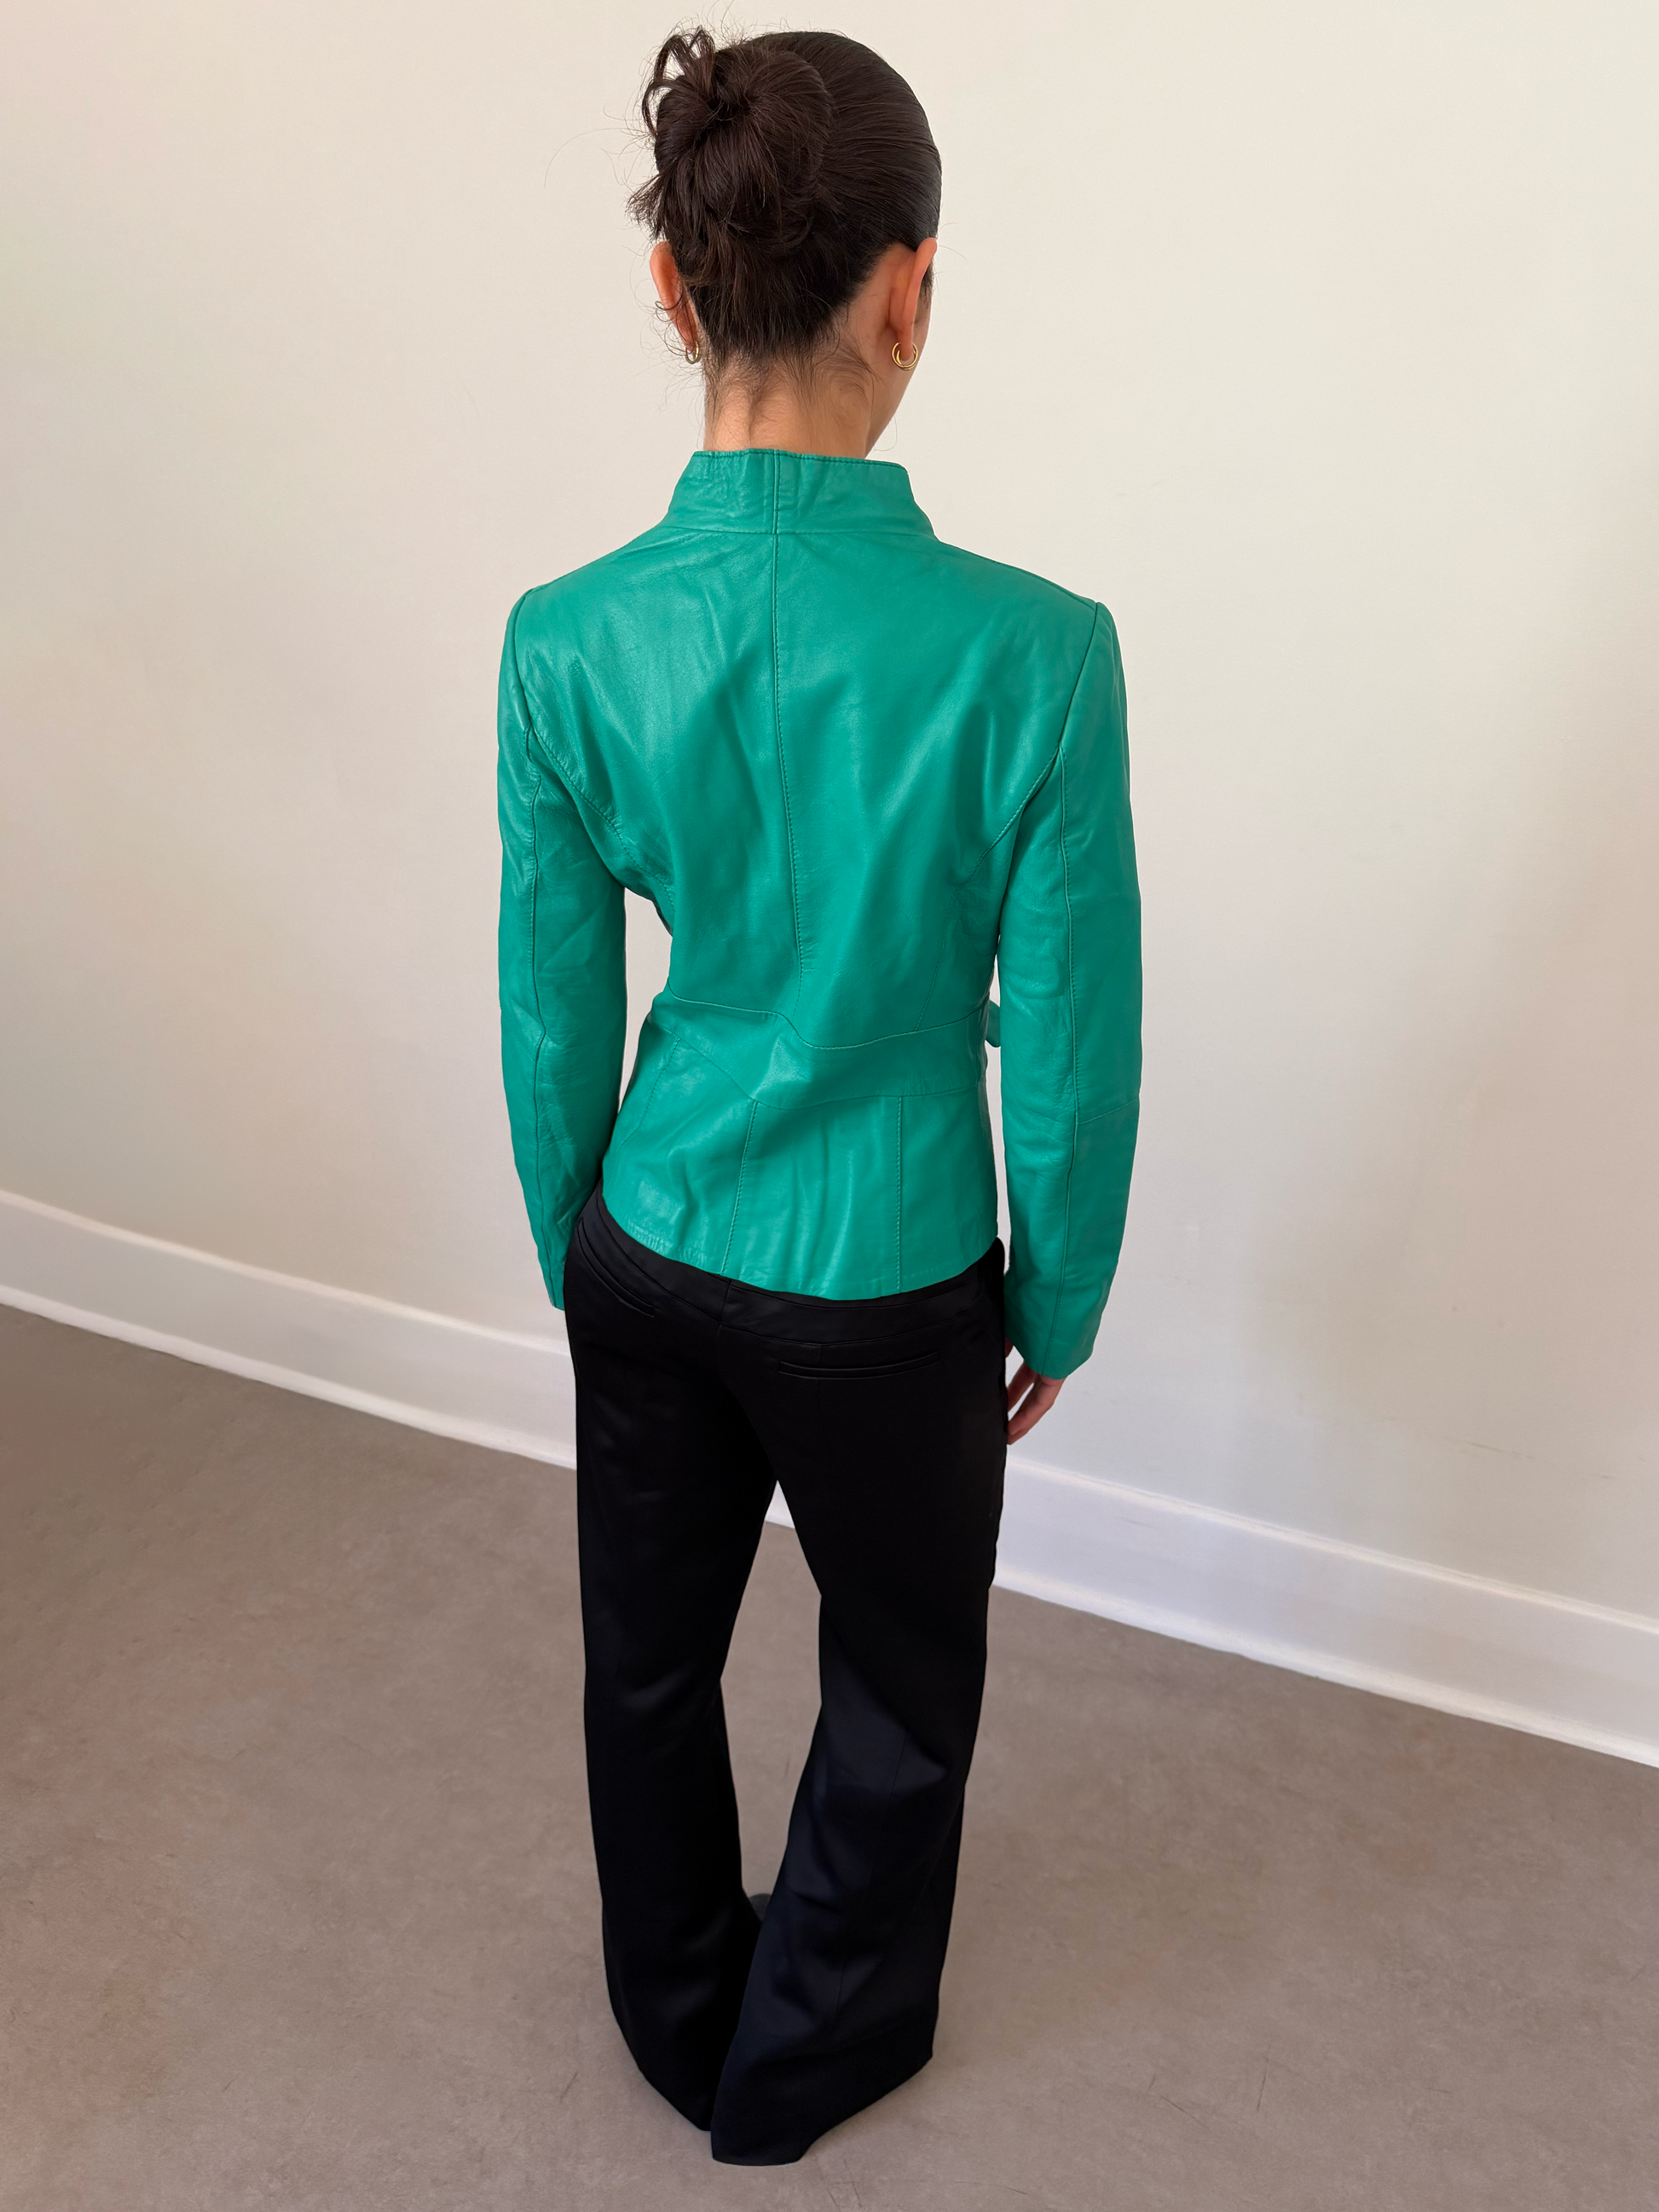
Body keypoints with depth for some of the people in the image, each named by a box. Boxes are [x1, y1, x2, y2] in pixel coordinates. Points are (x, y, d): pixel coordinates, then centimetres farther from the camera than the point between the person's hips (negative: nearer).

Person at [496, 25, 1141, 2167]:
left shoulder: (567, 642, -13)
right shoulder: (1029, 650, -23)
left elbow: (552, 1017, -4)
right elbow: (1074, 1044, -15)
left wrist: (577, 1263, 13)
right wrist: (1058, 1306, 3)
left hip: (650, 1260, 4)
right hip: (887, 1291, -3)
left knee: (648, 1661, 27)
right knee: (898, 1691, 25)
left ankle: (678, 2022, 54)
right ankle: (799, 2062, 50)